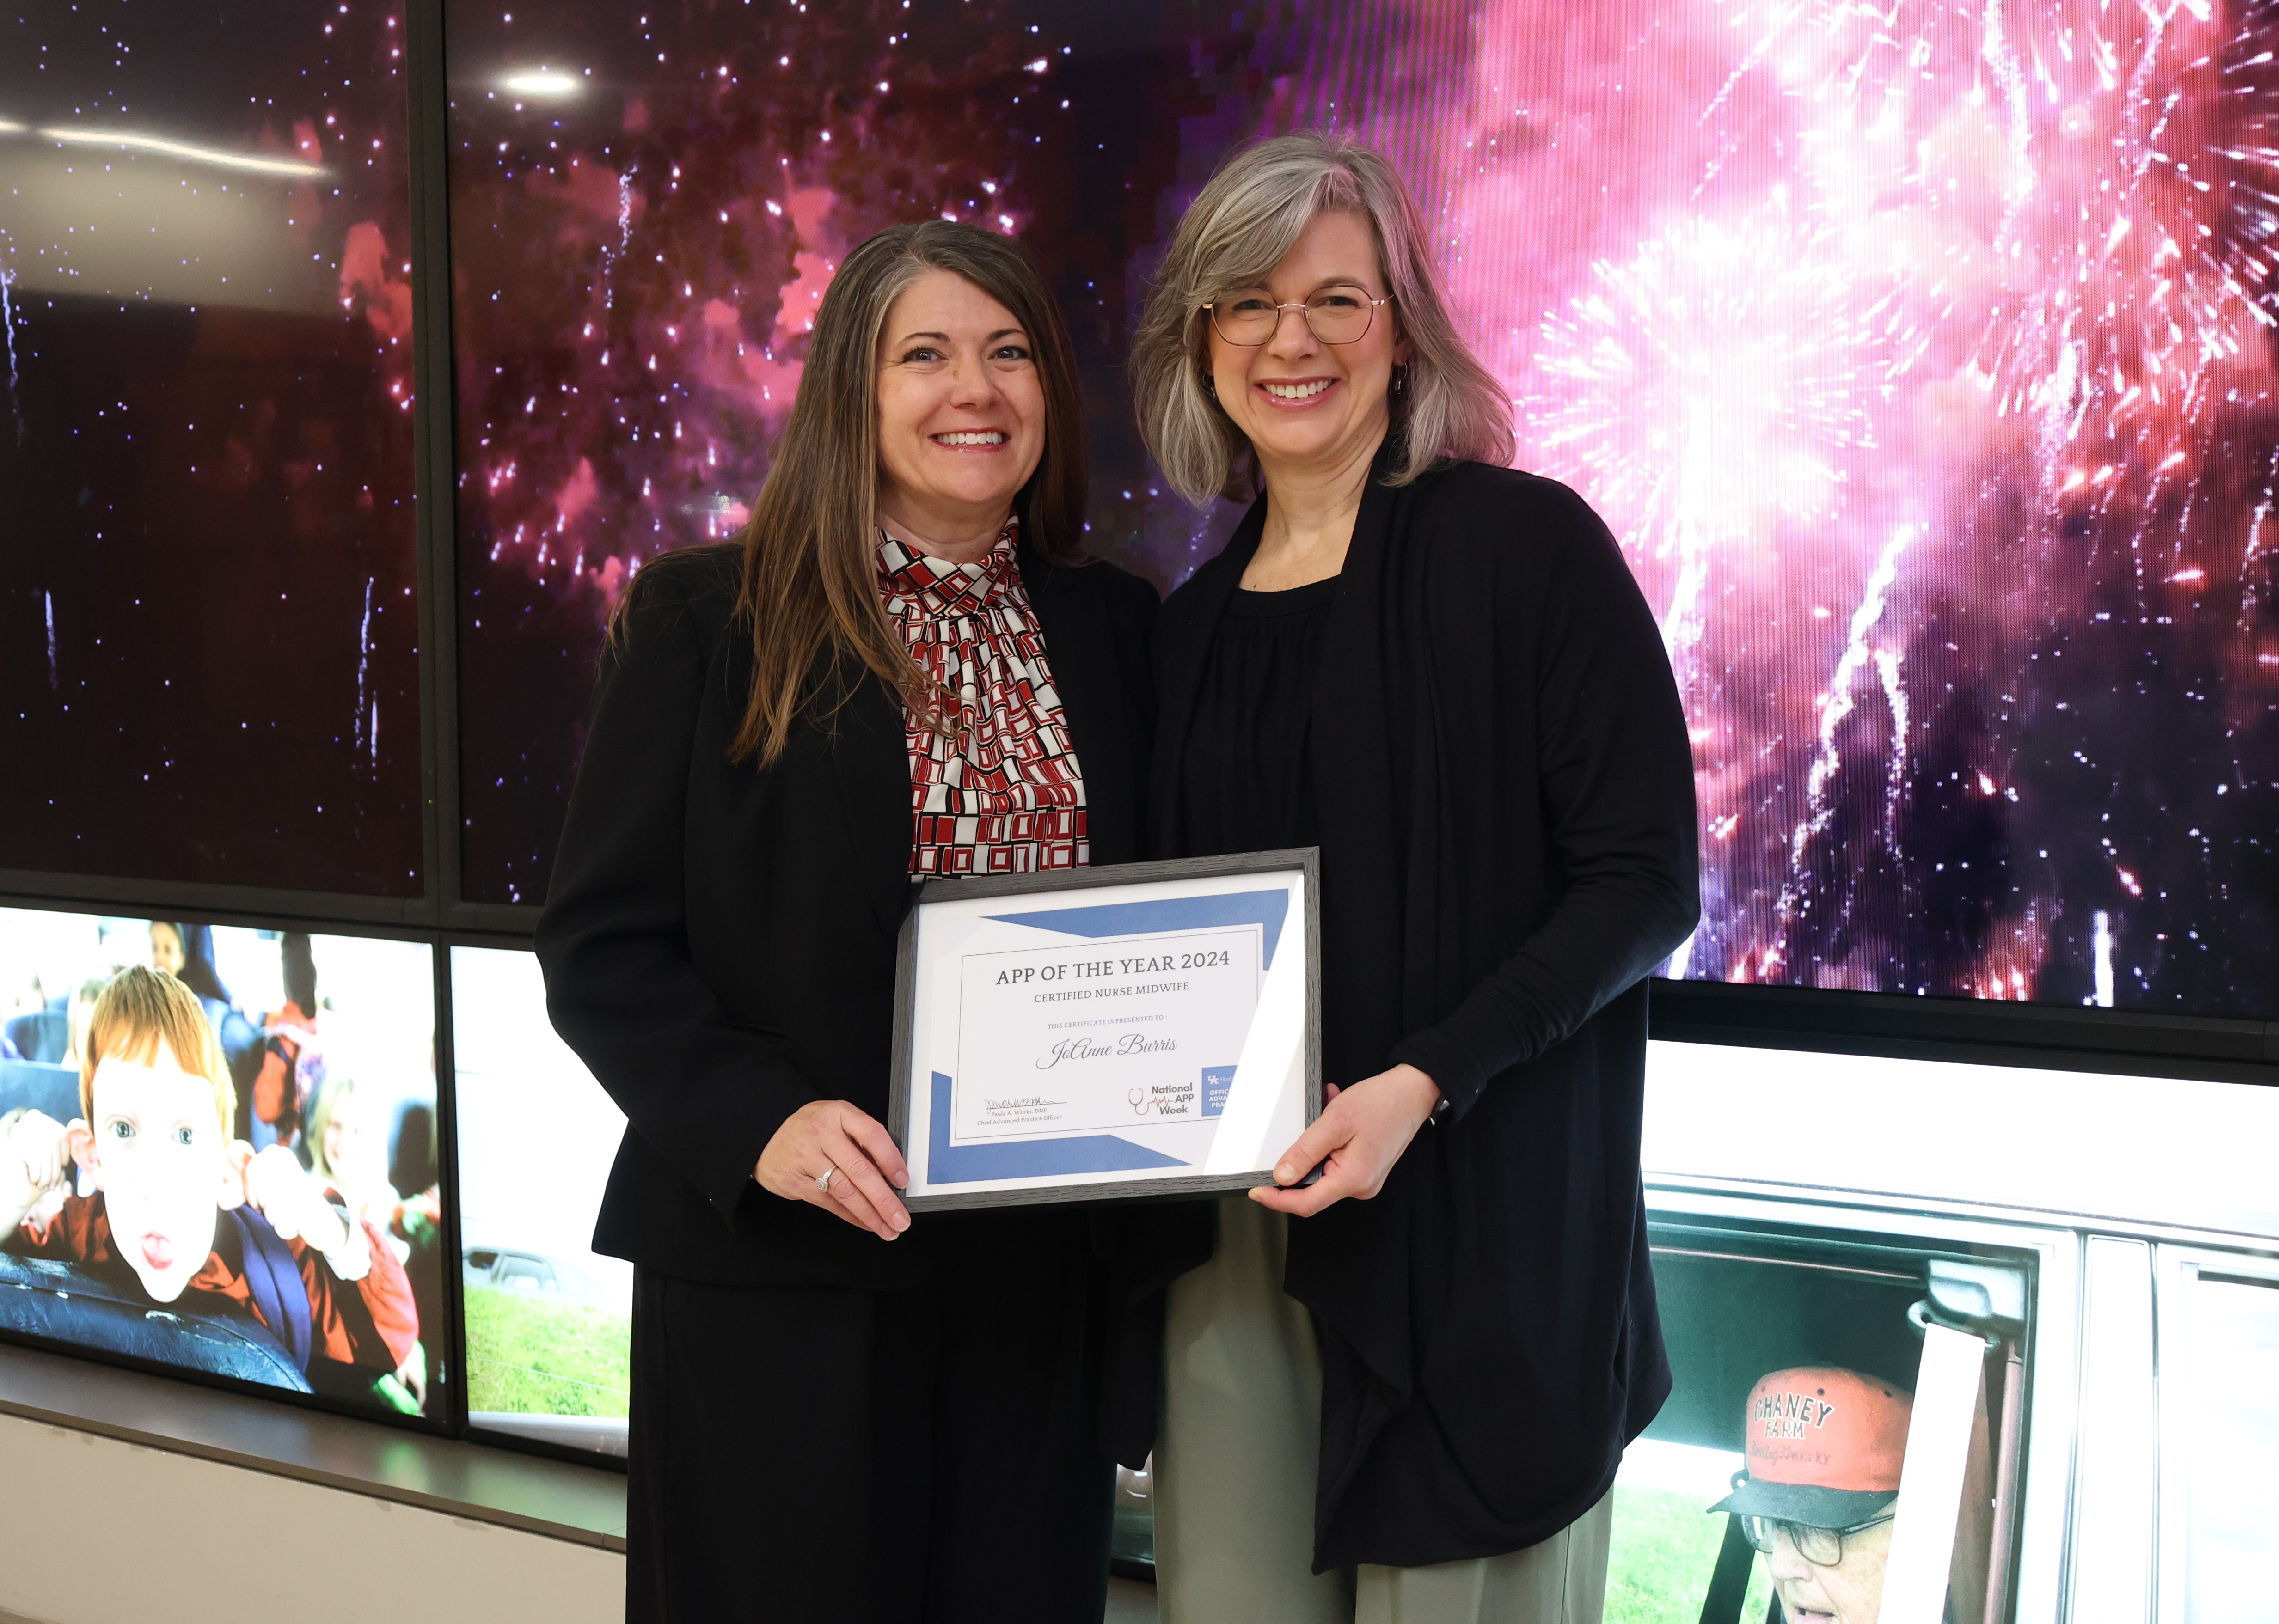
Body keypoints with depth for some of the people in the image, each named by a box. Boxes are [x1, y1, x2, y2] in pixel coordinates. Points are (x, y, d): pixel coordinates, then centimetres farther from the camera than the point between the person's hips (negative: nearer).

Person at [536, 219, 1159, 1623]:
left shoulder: (1115, 630, 8)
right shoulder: (710, 622, -4)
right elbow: (599, 942, -5)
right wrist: (757, 1122, -21)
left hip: (1036, 1279, 4)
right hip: (778, 1271, -3)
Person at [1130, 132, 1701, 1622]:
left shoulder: (1523, 545, -6)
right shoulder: (1199, 621, 11)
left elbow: (1646, 880, -9)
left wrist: (1426, 1082, -20)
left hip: (1473, 1224, -5)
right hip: (1229, 1222, 5)